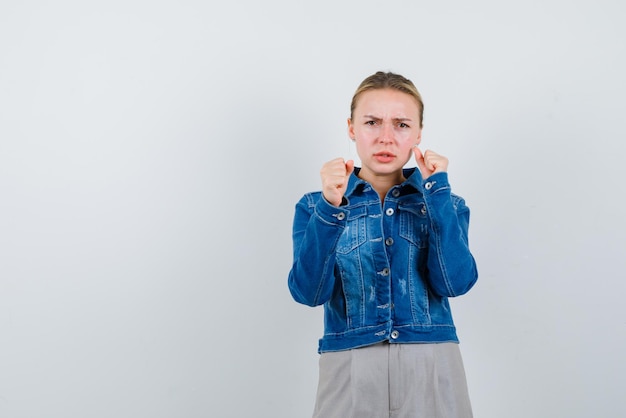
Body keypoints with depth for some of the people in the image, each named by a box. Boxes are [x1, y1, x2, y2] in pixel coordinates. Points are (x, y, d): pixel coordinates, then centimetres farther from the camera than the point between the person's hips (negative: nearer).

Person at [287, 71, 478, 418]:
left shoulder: (444, 204, 5)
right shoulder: (316, 205, 3)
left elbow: (455, 283, -10)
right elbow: (308, 292, -11)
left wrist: (435, 191, -11)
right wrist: (330, 207, -22)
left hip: (432, 371, 1)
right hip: (349, 374, -1)